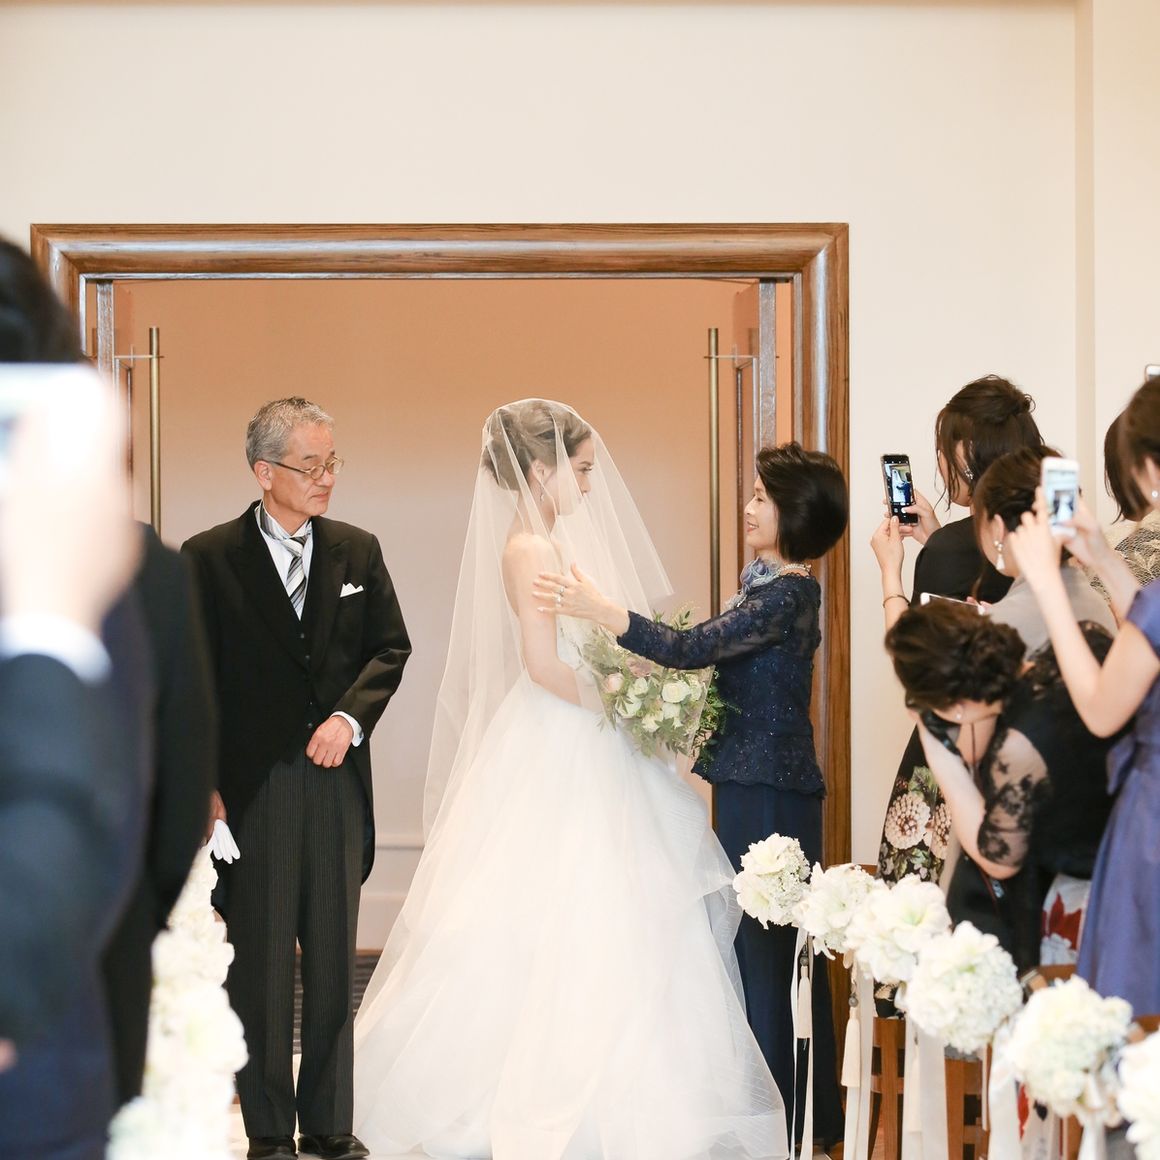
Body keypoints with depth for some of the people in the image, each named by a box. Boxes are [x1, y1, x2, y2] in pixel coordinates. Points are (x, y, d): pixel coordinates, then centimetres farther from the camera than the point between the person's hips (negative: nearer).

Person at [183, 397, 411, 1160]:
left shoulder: (358, 551, 7)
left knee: (333, 958, 10)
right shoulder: (210, 558, -3)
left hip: (337, 782, 3)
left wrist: (351, 716, -7)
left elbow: (392, 646, 10)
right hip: (252, 788, -3)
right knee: (259, 965, 4)